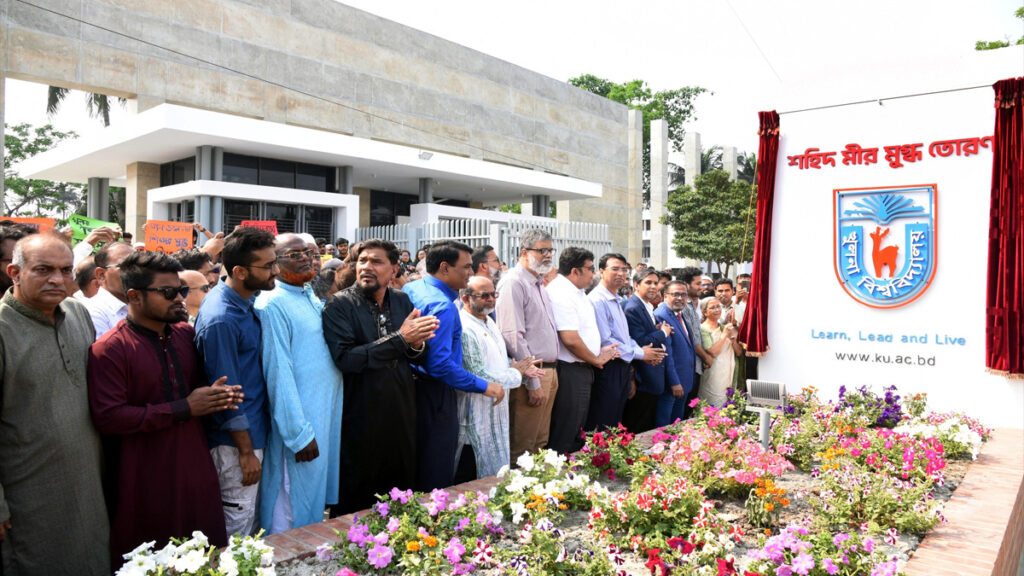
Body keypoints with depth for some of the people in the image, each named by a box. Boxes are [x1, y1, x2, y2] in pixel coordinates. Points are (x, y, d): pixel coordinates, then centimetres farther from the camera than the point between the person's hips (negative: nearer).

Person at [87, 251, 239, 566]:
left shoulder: (185, 333, 6)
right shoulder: (109, 350, -13)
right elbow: (108, 418, -19)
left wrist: (214, 394, -5)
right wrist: (184, 408, -19)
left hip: (195, 469, 5)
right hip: (145, 483, -5)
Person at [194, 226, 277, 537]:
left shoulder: (246, 299, 4)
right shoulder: (221, 319, -25)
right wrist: (246, 452, -14)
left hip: (253, 429, 9)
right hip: (236, 440, -9)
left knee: (251, 516, 22)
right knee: (239, 526, 6)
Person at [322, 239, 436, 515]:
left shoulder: (402, 301, 5)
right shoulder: (339, 304, -10)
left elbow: (421, 355, 11)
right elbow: (344, 358, -24)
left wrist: (417, 345, -14)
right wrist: (401, 338, -25)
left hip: (402, 415, 5)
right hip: (360, 417, -5)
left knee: (402, 487, 17)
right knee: (355, 499, 9)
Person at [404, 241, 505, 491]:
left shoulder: (410, 289, 7)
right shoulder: (443, 306, -21)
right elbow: (440, 365, -27)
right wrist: (484, 386, -18)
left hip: (414, 384, 10)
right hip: (435, 396, -10)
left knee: (416, 468, 20)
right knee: (437, 478, 1)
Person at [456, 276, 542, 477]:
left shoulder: (488, 321, 10)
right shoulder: (465, 329, -22)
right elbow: (479, 376, -25)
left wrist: (520, 368, 6)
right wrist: (516, 373, -13)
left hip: (498, 407, 10)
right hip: (480, 412, -10)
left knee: (501, 471, 18)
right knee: (493, 476, 0)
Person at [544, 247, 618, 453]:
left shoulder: (578, 292, 15)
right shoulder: (561, 293, -18)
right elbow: (570, 339, -24)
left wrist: (600, 351, 8)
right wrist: (596, 359, -10)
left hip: (582, 370, 11)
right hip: (570, 372, -11)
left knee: (578, 430, 19)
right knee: (564, 436, -2)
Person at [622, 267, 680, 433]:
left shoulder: (649, 307, 15)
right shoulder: (632, 308, -17)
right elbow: (640, 343, -23)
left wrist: (661, 331, 1)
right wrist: (662, 333, -9)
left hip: (653, 380, 10)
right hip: (641, 380, -10)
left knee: (649, 429, 16)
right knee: (638, 431, -1)